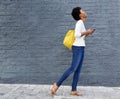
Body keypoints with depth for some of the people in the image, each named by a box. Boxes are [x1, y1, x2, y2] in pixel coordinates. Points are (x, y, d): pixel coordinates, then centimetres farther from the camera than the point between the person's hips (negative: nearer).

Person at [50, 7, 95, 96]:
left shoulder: (81, 23, 19)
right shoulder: (80, 22, -10)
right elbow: (76, 35, -21)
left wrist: (88, 33, 12)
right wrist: (86, 32, -12)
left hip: (81, 48, 10)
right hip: (78, 48, -10)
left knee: (78, 70, 4)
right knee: (73, 68, -12)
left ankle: (74, 90, 5)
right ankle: (57, 84, -6)